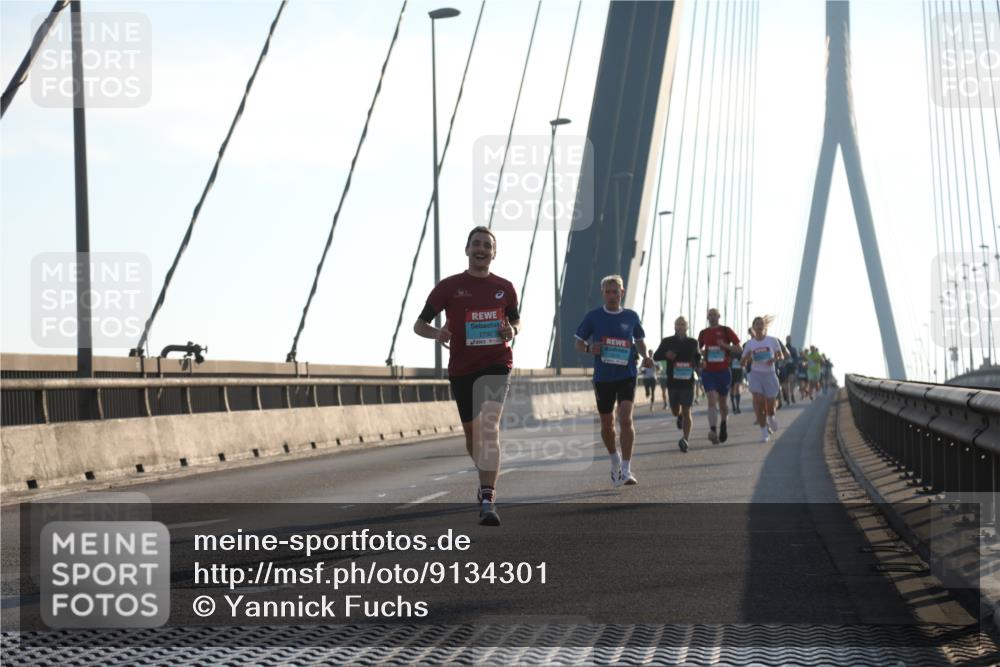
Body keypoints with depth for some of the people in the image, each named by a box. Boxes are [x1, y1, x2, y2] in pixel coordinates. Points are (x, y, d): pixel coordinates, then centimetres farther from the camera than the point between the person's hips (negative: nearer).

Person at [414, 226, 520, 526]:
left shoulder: (504, 288, 5)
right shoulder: (449, 286, 0)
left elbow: (516, 320, 20)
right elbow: (419, 324, 3)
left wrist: (512, 330, -4)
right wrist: (437, 333, -19)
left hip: (496, 365, -1)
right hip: (461, 368, 1)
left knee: (489, 425, -20)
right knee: (472, 431, 12)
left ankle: (487, 501, -26)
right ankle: (486, 478, 43)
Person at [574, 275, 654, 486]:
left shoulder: (631, 316, 5)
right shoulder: (593, 317, 1)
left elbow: (639, 340, 18)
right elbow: (579, 343, 7)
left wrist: (645, 356, -1)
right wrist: (589, 348, -15)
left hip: (626, 375, -1)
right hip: (602, 377, 1)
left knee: (625, 419, -16)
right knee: (607, 423, 11)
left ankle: (626, 470, -14)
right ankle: (614, 459, 37)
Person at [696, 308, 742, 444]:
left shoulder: (726, 331, -1)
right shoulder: (703, 333, 7)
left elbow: (738, 349, -2)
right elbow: (698, 349, 21)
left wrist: (725, 346, -18)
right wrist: (701, 353, -2)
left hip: (723, 371, -1)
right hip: (708, 371, 1)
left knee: (722, 402, 13)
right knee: (712, 400, -16)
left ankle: (723, 424, 41)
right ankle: (713, 431, -27)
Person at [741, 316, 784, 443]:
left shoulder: (772, 340, 1)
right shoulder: (749, 343, 3)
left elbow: (780, 356, 6)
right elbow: (744, 360, 5)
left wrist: (774, 359, -16)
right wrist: (749, 356, -17)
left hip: (769, 374, 0)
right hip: (755, 374, 0)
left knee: (770, 403, 2)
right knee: (758, 401, -14)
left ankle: (771, 418, 40)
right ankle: (764, 431, -6)